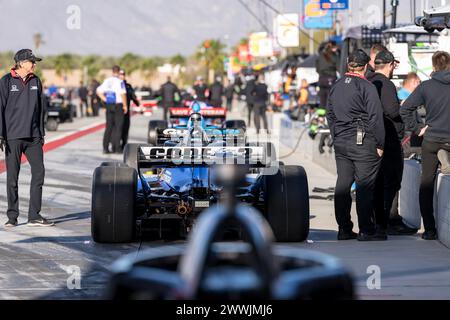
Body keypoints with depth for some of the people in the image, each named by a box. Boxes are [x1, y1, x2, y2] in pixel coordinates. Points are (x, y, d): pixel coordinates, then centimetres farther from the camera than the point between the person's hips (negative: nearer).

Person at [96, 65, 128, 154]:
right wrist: (125, 105, -10)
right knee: (118, 127, 0)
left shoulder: (107, 81, 8)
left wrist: (105, 100, 6)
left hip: (109, 106, 5)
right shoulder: (120, 82, -11)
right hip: (118, 105, -5)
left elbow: (98, 91, 9)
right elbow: (123, 94, -18)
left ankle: (105, 147, 6)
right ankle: (117, 148, -2)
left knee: (109, 127, 9)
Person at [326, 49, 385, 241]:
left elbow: (330, 115, 17)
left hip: (341, 143, 7)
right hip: (363, 142, -7)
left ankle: (344, 229, 13)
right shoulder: (367, 87, -10)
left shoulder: (336, 87, 11)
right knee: (365, 186, -4)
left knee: (342, 186, 9)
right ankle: (366, 231, -5)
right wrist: (380, 144, -6)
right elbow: (375, 118, -12)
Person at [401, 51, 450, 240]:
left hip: (431, 140, 0)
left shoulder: (426, 86, -3)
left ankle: (429, 229, 6)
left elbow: (405, 109, -6)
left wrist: (417, 129, 3)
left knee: (426, 184, 8)